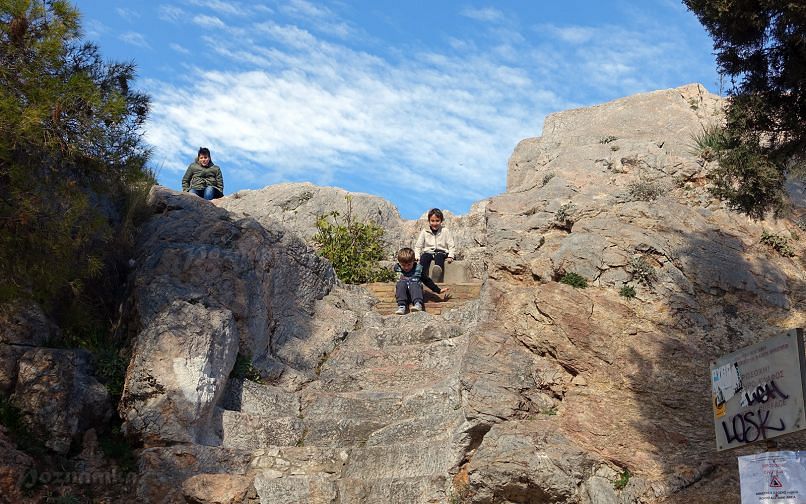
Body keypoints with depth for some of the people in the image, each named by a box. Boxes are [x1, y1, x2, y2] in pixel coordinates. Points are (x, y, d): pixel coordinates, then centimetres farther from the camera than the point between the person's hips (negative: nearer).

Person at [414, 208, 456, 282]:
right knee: (424, 257, -34)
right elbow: (418, 246, 12)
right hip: (428, 252, 1)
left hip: (441, 252, -1)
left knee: (439, 257, -37)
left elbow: (451, 246, 7)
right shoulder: (424, 232, 11)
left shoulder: (445, 231, 8)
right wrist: (416, 256, -5)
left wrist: (450, 256, -10)